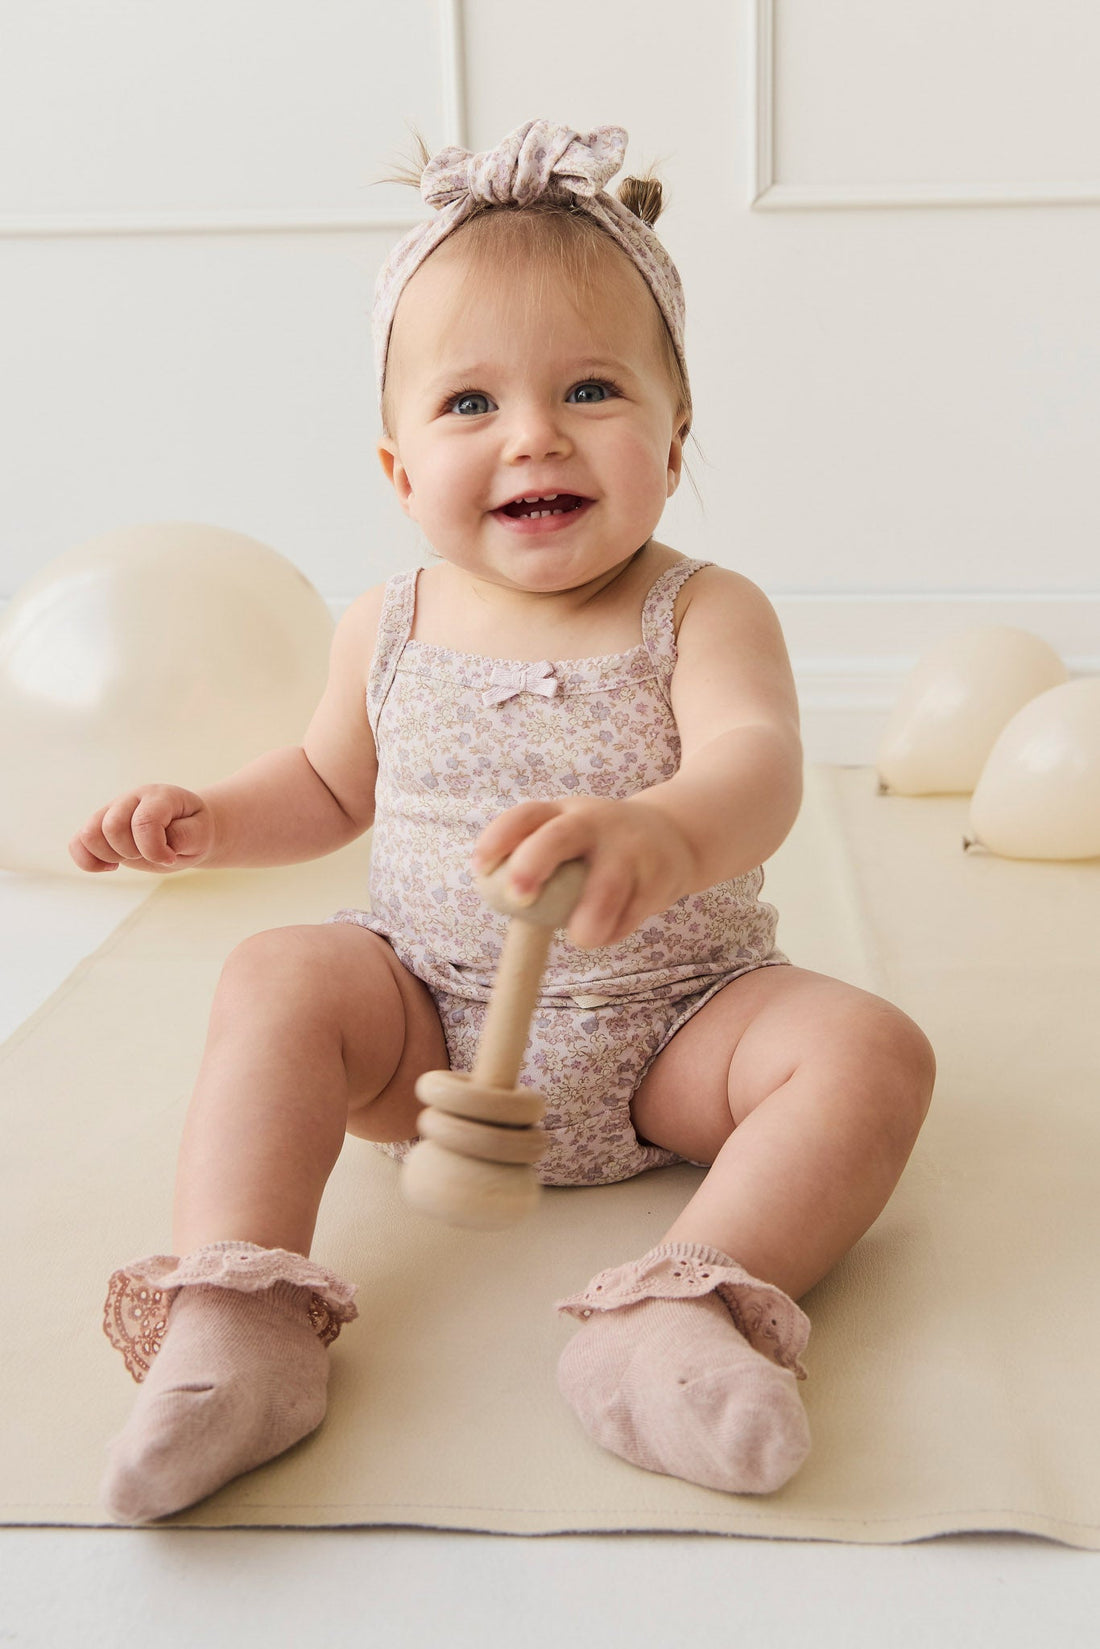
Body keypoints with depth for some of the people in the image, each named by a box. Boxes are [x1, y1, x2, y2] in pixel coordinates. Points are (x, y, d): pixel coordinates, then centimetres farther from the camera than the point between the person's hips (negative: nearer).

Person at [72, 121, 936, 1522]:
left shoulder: (704, 614, -12)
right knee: (277, 980, -22)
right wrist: (209, 817, -3)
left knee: (871, 1052, -23)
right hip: (433, 1029, 2)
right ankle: (233, 1319, -28)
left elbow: (757, 762, -33)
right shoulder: (386, 630, -1)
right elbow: (333, 784, 17)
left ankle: (686, 1309, -34)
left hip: (667, 1040, -1)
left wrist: (665, 834, -57)